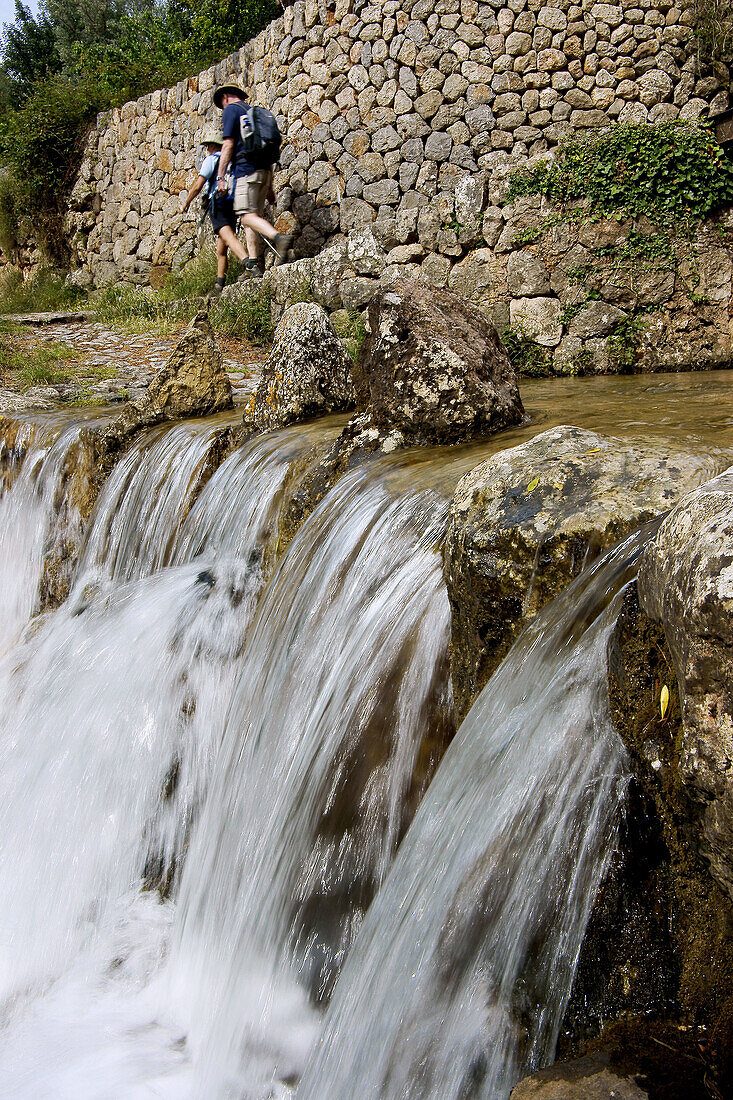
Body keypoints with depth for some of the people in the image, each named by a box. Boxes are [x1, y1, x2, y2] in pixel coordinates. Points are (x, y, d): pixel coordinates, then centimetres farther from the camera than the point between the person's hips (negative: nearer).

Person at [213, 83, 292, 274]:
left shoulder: (231, 110, 3)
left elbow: (228, 145, -9)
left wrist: (220, 176, -10)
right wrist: (269, 185, 27)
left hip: (246, 168, -8)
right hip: (264, 170, 8)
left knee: (247, 215, -16)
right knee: (253, 215, 7)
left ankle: (279, 237, -38)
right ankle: (253, 264, 0)